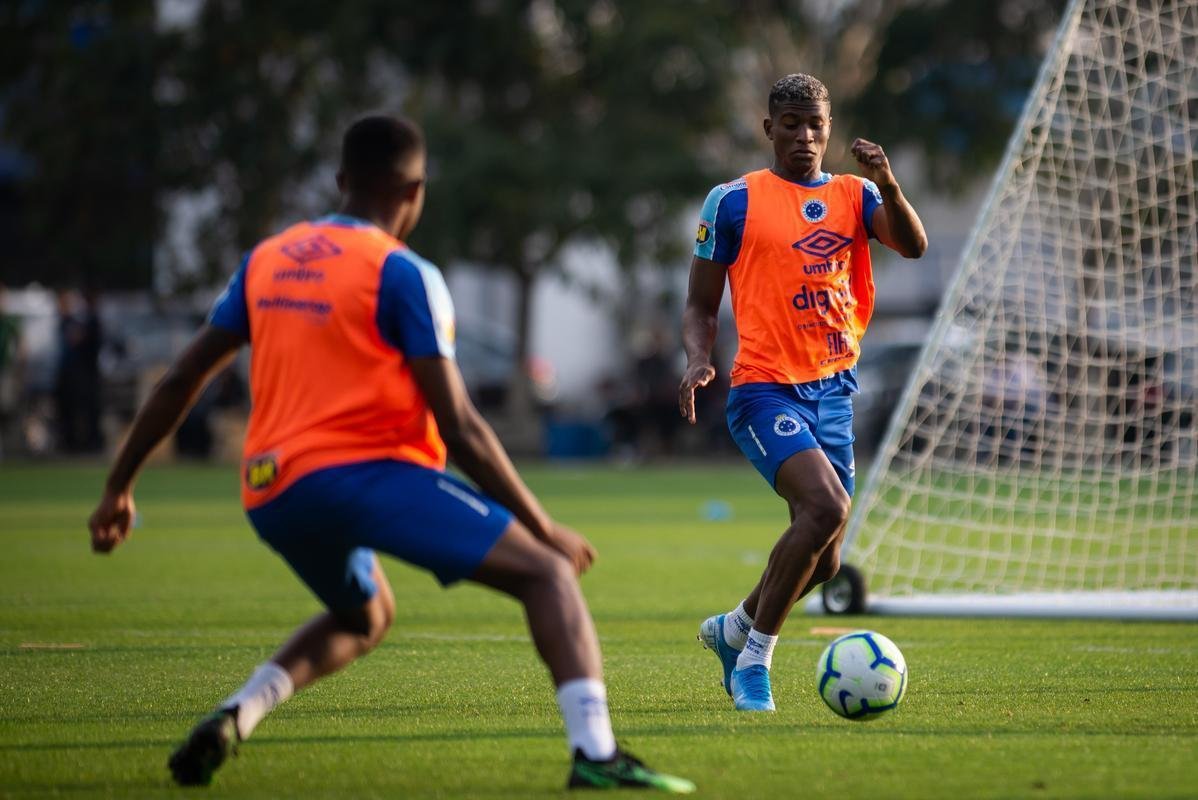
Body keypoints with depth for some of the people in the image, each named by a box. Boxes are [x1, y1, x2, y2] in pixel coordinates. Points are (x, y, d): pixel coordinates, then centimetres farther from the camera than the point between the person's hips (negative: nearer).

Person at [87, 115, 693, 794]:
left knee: (364, 617, 34)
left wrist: (119, 489, 26)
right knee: (546, 573, -4)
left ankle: (235, 716, 12)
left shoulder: (266, 261, 15)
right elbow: (459, 429, -7)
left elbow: (181, 380, 17)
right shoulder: (403, 275, -3)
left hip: (270, 494, 7)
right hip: (364, 471, -7)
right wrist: (544, 526, 0)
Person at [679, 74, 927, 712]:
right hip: (765, 388, -5)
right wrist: (698, 361, -14)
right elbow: (701, 305, 5)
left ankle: (732, 629, 38)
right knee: (826, 507, -27)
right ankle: (754, 659, -12)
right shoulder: (735, 201, 2)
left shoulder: (853, 196, 12)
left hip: (833, 389, 5)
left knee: (822, 560, 9)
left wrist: (888, 185, -24)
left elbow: (913, 246, -6)